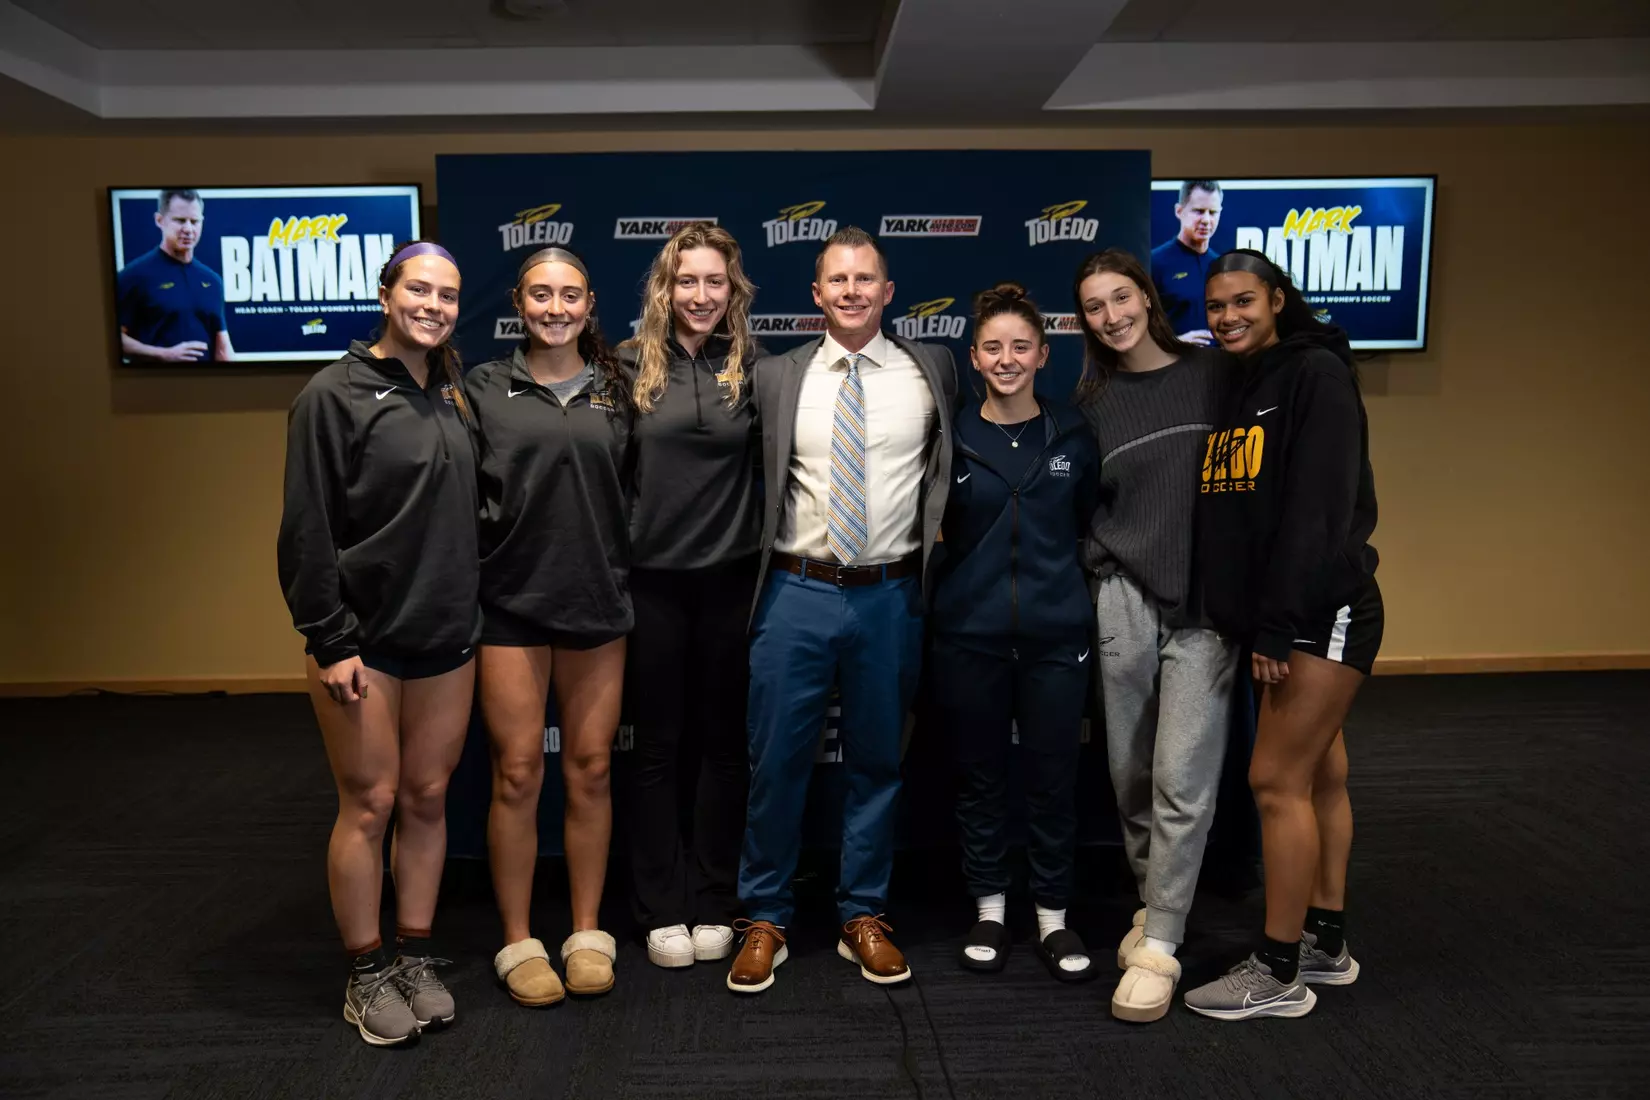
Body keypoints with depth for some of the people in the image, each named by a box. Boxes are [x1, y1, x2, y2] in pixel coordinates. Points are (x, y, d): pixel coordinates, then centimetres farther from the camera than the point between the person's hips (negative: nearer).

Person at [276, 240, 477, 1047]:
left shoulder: (452, 396, 10)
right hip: (364, 640, -5)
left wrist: (466, 608, 9)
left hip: (447, 637, 5)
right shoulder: (336, 394, -8)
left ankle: (415, 958, 26)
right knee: (369, 805, 4)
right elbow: (306, 529, -11)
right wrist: (329, 641, -14)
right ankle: (365, 977, 20)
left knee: (428, 799, 11)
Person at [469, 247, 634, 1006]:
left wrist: (624, 575, 7)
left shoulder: (615, 390, 8)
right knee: (518, 773, 4)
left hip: (597, 601, 2)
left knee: (590, 768, 8)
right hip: (511, 601, -2)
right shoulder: (484, 388, 3)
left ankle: (587, 934, 23)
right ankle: (517, 943, 19)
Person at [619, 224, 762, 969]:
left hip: (732, 577, 1)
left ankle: (714, 905, 25)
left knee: (724, 743, 10)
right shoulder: (630, 363, -2)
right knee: (656, 746, 9)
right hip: (652, 579, 0)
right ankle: (660, 909, 22)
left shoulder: (752, 366, 0)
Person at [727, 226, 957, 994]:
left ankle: (864, 917, 27)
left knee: (877, 761, 11)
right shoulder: (775, 378, 3)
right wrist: (765, 554, 5)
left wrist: (941, 532, 8)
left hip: (890, 596, 1)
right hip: (797, 593, 0)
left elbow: (954, 461, 19)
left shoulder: (932, 370, 5)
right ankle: (765, 920, 22)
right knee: (775, 761, 5)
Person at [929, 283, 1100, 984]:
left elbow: (1091, 526, 11)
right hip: (969, 636, 0)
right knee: (979, 776, 9)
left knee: (1054, 778, 7)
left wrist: (1069, 588, 5)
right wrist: (958, 584, 0)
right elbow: (929, 534, 8)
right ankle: (989, 912, 26)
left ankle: (1053, 918, 23)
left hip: (1056, 635, 1)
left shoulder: (1073, 435, 3)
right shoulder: (953, 438, 1)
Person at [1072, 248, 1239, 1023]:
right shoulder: (1092, 403, 8)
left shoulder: (1216, 373, 1)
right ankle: (1154, 904, 30)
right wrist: (1099, 567, 3)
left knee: (1182, 776, -7)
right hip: (1125, 602, 3)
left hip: (1206, 606, -2)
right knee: (1130, 771, 10)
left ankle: (1158, 947, 2)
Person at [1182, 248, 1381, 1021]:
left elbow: (1319, 508, -18)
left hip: (1324, 611, -8)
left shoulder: (1316, 374, -9)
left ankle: (1279, 973, 5)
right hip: (1279, 621, 8)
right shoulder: (1235, 392, 14)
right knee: (1318, 777, 15)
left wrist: (1277, 622, -21)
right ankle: (1326, 944, 26)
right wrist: (1254, 620, 9)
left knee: (1277, 781, -7)